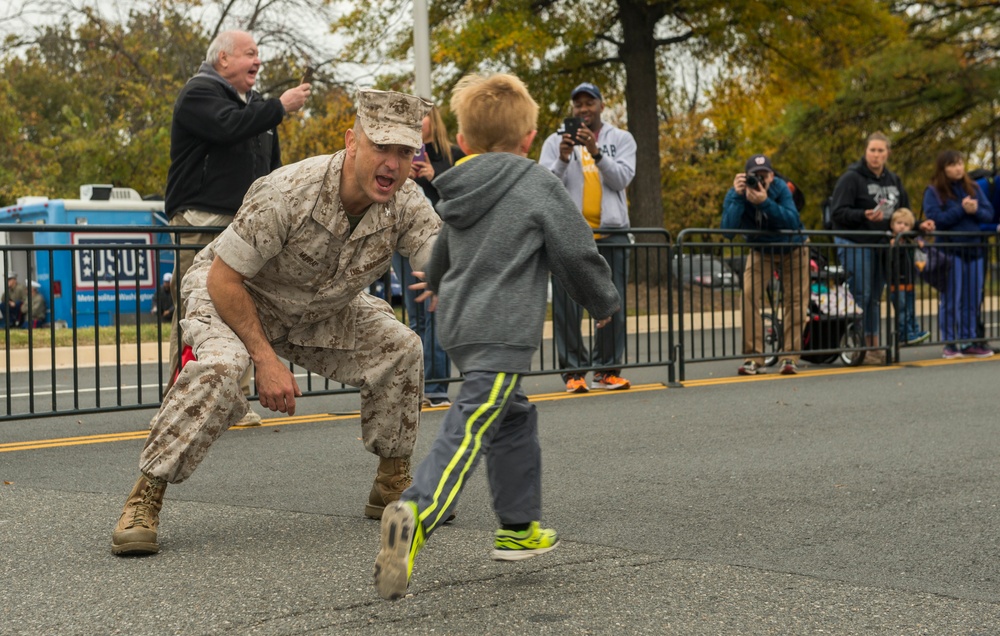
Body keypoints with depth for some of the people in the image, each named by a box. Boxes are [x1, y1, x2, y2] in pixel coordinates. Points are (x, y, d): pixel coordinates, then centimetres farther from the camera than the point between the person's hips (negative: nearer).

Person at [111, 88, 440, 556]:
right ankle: (144, 500, -25)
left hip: (320, 310, 6)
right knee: (222, 366, -34)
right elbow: (224, 279, -29)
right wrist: (265, 359, -31)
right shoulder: (287, 193, -35)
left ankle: (391, 486, 10)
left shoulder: (406, 205, -20)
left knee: (400, 349, -8)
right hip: (232, 293, -6)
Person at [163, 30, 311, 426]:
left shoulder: (254, 103, 23)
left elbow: (272, 163, 28)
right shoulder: (199, 94, -3)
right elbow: (229, 126, -24)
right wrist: (281, 107, -16)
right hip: (201, 222, -8)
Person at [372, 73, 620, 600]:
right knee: (469, 429, -18)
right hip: (502, 332, -8)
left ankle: (518, 527, 28)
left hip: (460, 325, 8)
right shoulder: (538, 185, -5)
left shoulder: (459, 192, 15)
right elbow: (578, 252, -3)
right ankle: (415, 513, -37)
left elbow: (440, 258, 33)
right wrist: (604, 303, 16)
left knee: (514, 416, 22)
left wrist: (438, 286, 57)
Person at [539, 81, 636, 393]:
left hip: (611, 231, 1)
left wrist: (596, 152, -17)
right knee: (568, 306, -4)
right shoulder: (556, 141, 9)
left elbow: (622, 178, -4)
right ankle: (573, 370, 1)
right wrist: (563, 159, -18)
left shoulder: (621, 139, 11)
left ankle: (607, 369, 11)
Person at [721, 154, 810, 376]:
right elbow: (728, 228, -36)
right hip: (760, 251, 1)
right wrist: (738, 196, -43)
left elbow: (793, 221, -39)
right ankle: (754, 358, -15)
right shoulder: (735, 195, -23)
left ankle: (790, 357, -3)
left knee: (795, 299, -8)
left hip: (792, 250, -1)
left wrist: (765, 202, -49)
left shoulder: (780, 189, -27)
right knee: (749, 295, -17)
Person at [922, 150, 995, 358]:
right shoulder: (933, 192, 0)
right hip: (950, 251, -4)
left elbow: (989, 214, 8)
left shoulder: (974, 188, 14)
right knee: (951, 300, -2)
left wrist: (976, 210, -12)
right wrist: (962, 209, -15)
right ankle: (949, 343, 5)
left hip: (974, 249, 4)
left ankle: (968, 341, 15)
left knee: (972, 300, 7)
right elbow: (935, 219, -12)